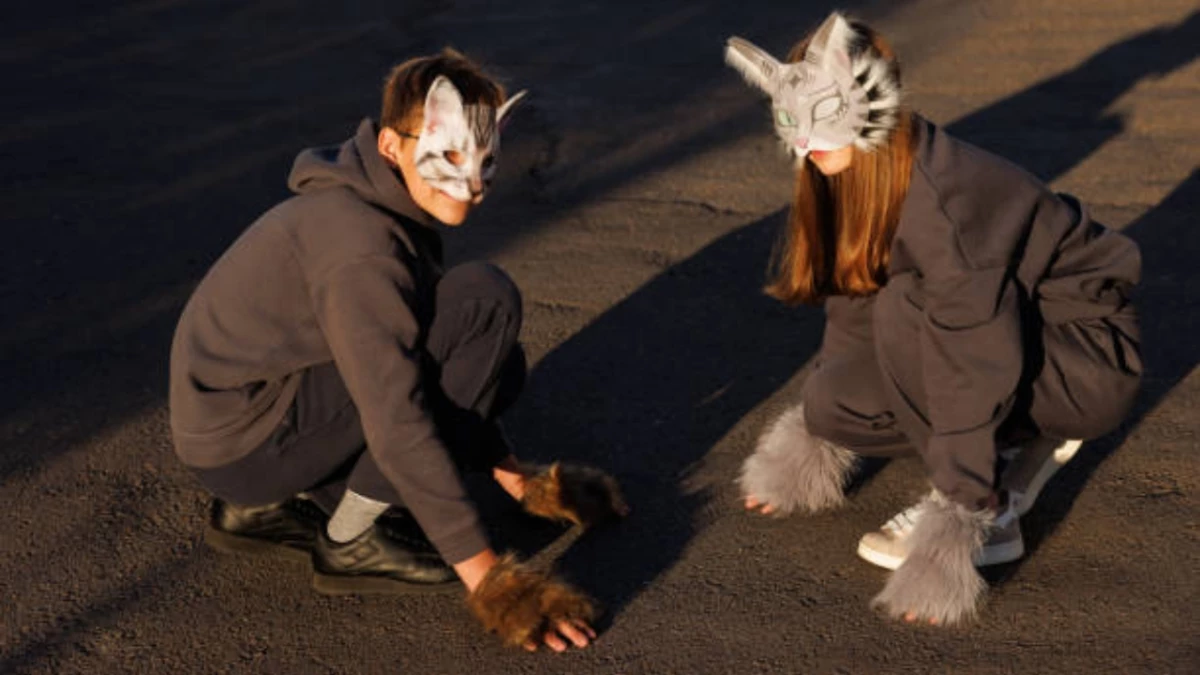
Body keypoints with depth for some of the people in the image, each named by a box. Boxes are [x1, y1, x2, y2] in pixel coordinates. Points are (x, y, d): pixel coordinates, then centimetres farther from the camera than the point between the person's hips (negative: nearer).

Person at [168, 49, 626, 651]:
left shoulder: (397, 207, 7)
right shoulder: (361, 245, -24)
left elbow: (439, 361, 16)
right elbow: (400, 426, -29)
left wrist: (517, 480, 17)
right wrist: (485, 576, -26)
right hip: (241, 440, -9)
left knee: (496, 367, 9)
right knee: (485, 303, -18)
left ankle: (274, 505, 10)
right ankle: (352, 540, -9)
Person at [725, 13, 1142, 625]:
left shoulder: (943, 200, -31)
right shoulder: (856, 179, -5)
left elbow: (973, 369, -34)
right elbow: (852, 305, 6)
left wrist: (959, 521, -32)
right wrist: (811, 436, 14)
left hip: (1089, 358, -8)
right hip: (999, 336, 8)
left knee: (906, 311, -30)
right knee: (835, 404, -9)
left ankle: (987, 513, -15)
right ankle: (1032, 443, 9)